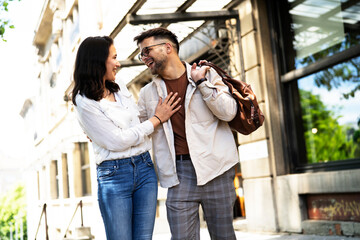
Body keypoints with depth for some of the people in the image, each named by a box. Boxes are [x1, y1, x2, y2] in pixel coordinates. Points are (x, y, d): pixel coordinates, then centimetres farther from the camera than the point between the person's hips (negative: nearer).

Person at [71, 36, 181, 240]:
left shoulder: (120, 88, 11)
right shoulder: (85, 102, -9)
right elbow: (117, 141, -13)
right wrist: (157, 119, -7)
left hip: (145, 167, 6)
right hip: (114, 175, -6)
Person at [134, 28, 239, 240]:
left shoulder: (206, 74, 4)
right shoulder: (148, 93, 12)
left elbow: (229, 112, -7)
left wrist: (201, 82, -9)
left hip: (215, 168, -2)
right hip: (179, 173, 2)